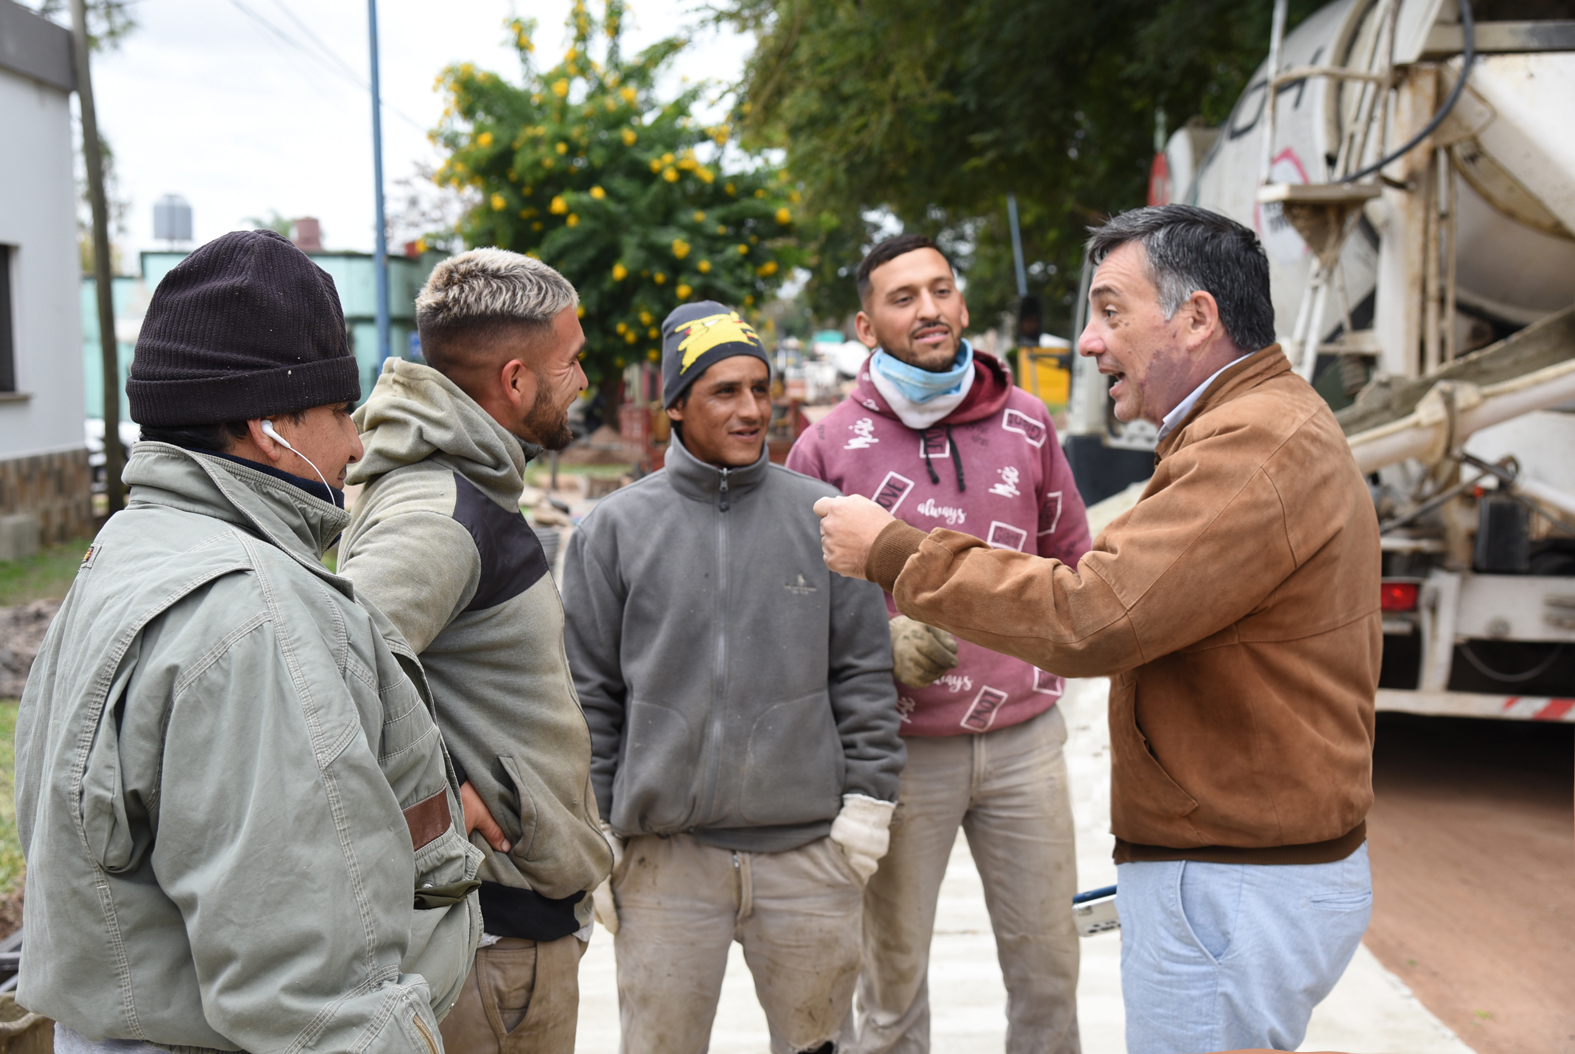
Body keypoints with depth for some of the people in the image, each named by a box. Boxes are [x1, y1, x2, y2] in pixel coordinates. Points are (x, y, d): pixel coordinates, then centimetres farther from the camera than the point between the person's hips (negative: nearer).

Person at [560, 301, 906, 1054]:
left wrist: (867, 801, 1)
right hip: (664, 856, -1)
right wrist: (592, 833, 1)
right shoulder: (614, 529, 2)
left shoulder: (822, 517, 5)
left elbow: (865, 674, 6)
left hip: (809, 851, 1)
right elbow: (588, 696, 3)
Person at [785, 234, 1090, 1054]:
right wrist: (883, 640, -13)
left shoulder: (1025, 422, 5)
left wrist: (1035, 663, 8)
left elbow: (1070, 559, 16)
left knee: (1047, 961, 12)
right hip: (902, 747, -2)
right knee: (894, 972, 8)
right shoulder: (829, 447, -4)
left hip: (1024, 737, 3)